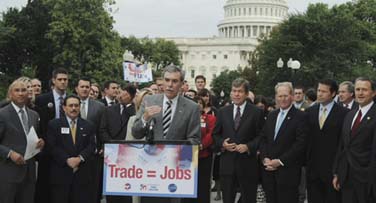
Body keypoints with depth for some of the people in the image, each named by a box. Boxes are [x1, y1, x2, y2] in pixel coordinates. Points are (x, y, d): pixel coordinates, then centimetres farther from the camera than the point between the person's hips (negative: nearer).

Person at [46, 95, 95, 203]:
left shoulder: (88, 126, 13)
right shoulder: (54, 124, 5)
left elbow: (91, 146, 3)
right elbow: (52, 146, -4)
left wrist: (80, 158, -15)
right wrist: (67, 160, -15)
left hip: (82, 174, 2)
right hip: (60, 173, -2)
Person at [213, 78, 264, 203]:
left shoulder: (256, 112, -1)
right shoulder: (223, 112, 9)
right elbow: (216, 134, 13)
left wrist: (248, 146, -16)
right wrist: (222, 143, -6)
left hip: (247, 165, -2)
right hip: (227, 164, 3)